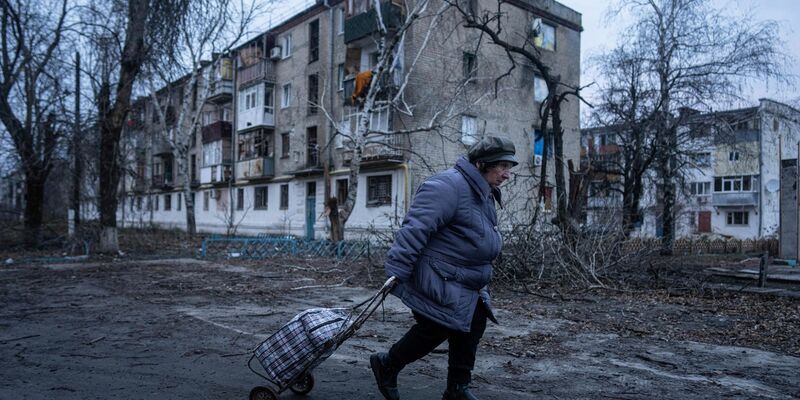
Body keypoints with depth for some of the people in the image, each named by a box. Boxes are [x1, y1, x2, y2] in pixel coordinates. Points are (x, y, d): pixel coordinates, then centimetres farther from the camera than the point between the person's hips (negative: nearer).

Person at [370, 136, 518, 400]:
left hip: (465, 283, 10)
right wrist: (396, 271, -29)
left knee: (474, 326, 8)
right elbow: (415, 229, -27)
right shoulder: (449, 186, -22)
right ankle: (387, 365, 20)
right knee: (434, 330, -3)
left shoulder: (485, 194, 13)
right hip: (438, 280, -10)